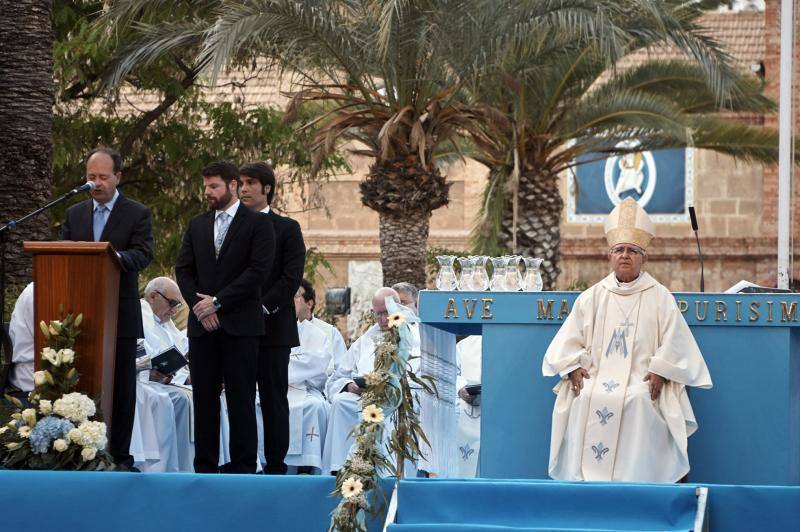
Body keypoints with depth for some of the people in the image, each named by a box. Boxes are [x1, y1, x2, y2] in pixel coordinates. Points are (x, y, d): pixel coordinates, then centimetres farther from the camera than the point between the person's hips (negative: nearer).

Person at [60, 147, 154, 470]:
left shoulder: (138, 214, 1)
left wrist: (116, 256, -33)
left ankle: (119, 456, 4)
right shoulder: (74, 214, 14)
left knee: (121, 387, 0)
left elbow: (143, 254, -12)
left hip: (120, 317, -3)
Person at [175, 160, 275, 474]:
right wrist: (199, 305, -6)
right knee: (204, 398, 4)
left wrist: (217, 301, -12)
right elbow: (183, 270, 11)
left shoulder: (258, 224, 0)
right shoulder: (197, 225, 15)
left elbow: (258, 271, -10)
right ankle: (205, 468, 7)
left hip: (239, 325, -4)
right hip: (202, 325, 5)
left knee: (241, 399, -4)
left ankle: (243, 469, -2)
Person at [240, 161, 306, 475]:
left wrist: (260, 308, -13)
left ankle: (276, 465, 2)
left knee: (274, 399, -1)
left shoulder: (286, 229, 3)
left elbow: (292, 277, -6)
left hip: (272, 326, -3)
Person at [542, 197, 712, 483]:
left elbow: (674, 339, 3)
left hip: (641, 377, -2)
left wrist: (660, 371, -11)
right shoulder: (591, 297, 15)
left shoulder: (660, 297, 9)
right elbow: (570, 338, 13)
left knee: (637, 400, -32)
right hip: (597, 374, 2)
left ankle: (634, 478, -25)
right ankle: (586, 476, -21)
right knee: (586, 399, -28)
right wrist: (574, 368, -4)